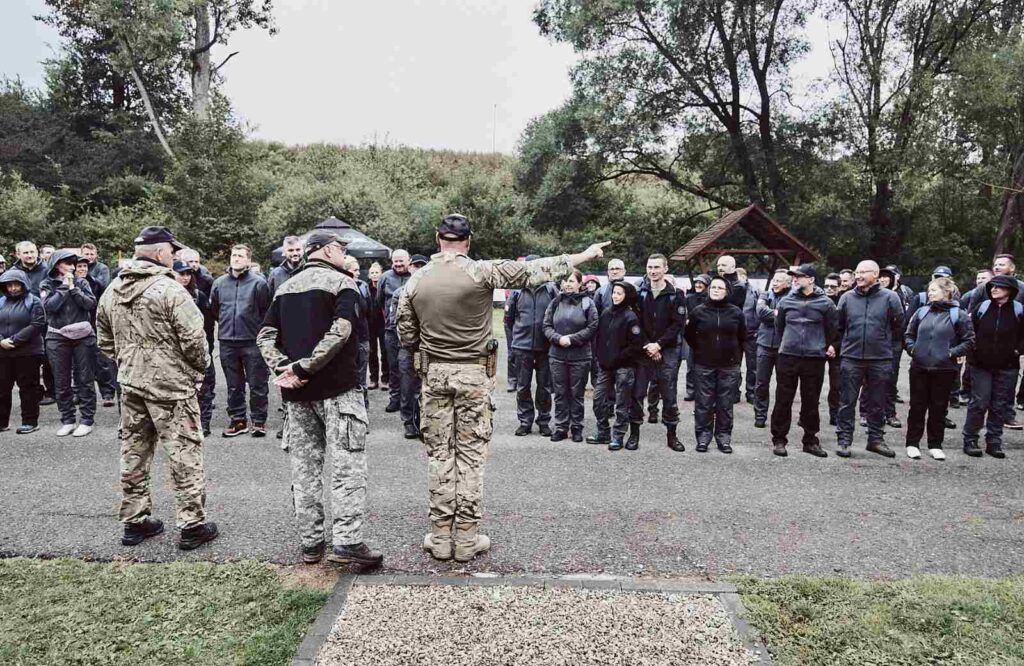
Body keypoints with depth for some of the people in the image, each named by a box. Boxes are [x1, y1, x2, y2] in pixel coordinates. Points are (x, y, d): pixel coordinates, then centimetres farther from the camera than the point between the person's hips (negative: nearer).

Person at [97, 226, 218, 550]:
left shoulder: (112, 291, 7)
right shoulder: (169, 289, -17)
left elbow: (105, 340, 15)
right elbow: (194, 339, -19)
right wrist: (199, 368, -1)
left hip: (130, 384, 7)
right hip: (170, 386, -7)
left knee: (134, 453, 15)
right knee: (184, 454, 1)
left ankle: (134, 521, 26)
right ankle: (192, 525, 5)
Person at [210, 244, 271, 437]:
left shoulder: (258, 283, -6)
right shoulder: (219, 283, 6)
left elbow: (266, 311, -1)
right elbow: (213, 309, 19)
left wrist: (257, 329, 4)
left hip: (253, 341, -4)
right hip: (227, 342, 4)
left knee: (257, 384, 2)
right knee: (233, 385, 12)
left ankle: (259, 421, 12)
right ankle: (238, 419, 23)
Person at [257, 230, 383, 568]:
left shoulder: (285, 288, 16)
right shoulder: (341, 283, -5)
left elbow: (265, 335, 8)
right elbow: (339, 332, -20)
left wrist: (282, 368, -5)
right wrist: (304, 367, -18)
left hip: (297, 392, 7)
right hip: (338, 388, -6)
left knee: (304, 466, 11)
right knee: (347, 464, -3)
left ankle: (311, 543, 18)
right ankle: (346, 540, -8)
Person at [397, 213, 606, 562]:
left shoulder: (416, 281, 0)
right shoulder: (481, 272, -10)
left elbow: (407, 337, 5)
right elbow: (532, 271, -7)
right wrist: (583, 256, 2)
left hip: (434, 373, 3)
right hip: (474, 374, -2)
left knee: (439, 454, 10)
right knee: (471, 455, 6)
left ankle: (440, 537, 15)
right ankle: (467, 540, 12)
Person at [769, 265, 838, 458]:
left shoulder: (825, 303, -1)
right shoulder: (786, 301, 4)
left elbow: (833, 328, 9)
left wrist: (830, 346, 11)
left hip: (814, 358, -1)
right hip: (787, 357, 1)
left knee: (811, 402, 7)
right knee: (783, 400, 2)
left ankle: (810, 440, 19)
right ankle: (779, 439, 10)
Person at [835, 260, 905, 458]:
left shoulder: (890, 297, -3)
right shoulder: (847, 297, 2)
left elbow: (899, 325, 6)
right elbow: (839, 325, 12)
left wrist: (887, 344, 11)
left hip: (880, 360, 0)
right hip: (851, 359, 1)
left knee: (877, 403, 11)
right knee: (847, 401, 3)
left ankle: (875, 439, 22)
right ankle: (844, 440, 10)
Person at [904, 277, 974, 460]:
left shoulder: (959, 315, -2)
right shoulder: (921, 312, 6)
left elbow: (969, 341, -1)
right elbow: (909, 334, 15)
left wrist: (953, 352, -12)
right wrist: (912, 348, -1)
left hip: (945, 369, -2)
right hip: (919, 367, 2)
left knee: (939, 408, 7)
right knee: (917, 406, 7)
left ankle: (935, 445, 19)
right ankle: (912, 443, 15)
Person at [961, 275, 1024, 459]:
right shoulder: (982, 307, -2)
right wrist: (971, 349, -1)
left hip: (1006, 367, 1)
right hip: (981, 364, -1)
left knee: (1000, 406, 7)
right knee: (978, 403, -1)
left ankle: (994, 442, 16)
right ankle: (970, 440, 8)